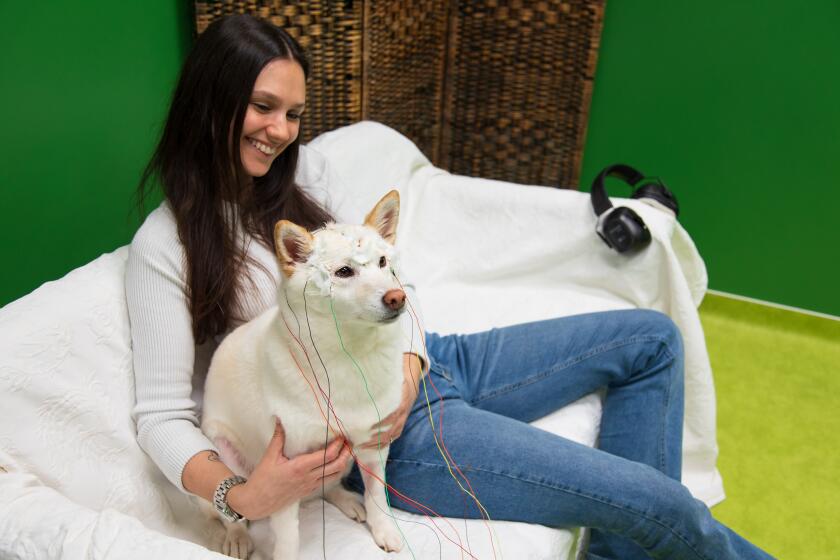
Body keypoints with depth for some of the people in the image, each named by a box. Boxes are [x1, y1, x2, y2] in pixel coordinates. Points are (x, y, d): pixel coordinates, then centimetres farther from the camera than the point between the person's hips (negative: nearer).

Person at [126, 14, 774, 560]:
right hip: (386, 431, -7)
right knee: (657, 499, -12)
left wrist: (408, 363, -15)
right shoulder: (165, 244, -8)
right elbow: (163, 414, -10)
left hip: (418, 363, 7)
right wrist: (241, 496, -29)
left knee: (652, 338, 8)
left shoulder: (306, 169, 7)